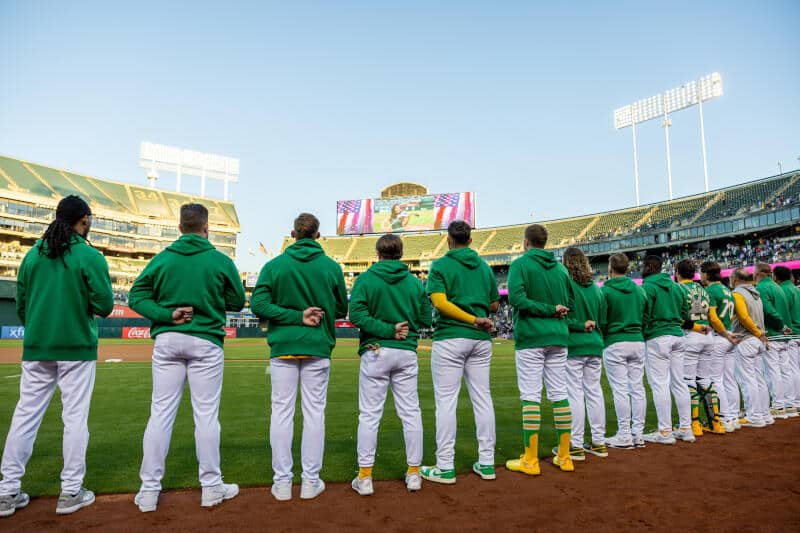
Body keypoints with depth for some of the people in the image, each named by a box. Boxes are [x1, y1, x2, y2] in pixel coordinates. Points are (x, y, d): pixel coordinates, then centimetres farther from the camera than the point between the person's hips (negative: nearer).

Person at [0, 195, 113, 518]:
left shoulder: (33, 254, 6)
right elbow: (105, 306, -13)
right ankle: (71, 492, 10)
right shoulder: (90, 257, -10)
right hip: (76, 347, -5)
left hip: (36, 348, 5)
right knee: (75, 417, 3)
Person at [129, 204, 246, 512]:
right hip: (206, 341, -2)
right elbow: (237, 302, 2)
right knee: (206, 414, 5)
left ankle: (149, 490, 16)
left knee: (160, 413, 9)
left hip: (167, 342, 3)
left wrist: (167, 314, -7)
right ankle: (211, 487, 16)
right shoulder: (221, 261, -4)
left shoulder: (162, 259, 3)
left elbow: (137, 296, 1)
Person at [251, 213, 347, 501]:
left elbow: (258, 304, -10)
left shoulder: (274, 265, -1)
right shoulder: (332, 267, -1)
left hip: (283, 348, 0)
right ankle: (311, 482, 15)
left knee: (281, 410, 8)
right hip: (318, 348, 0)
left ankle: (282, 482, 14)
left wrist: (296, 315, -10)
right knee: (314, 412, 8)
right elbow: (341, 310, 5)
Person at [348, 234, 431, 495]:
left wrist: (387, 329, -13)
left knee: (369, 415, 5)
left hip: (375, 352, -2)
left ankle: (365, 477, 11)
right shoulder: (415, 282, 3)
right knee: (411, 413, 11)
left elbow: (356, 314, -15)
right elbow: (425, 320, 3)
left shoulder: (365, 279, -4)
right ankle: (414, 473, 19)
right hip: (407, 353, 2)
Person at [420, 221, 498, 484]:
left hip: (449, 338, -5)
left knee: (446, 401, 0)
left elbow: (440, 302, -17)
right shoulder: (484, 266, 10)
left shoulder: (440, 265, -3)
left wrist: (474, 320, -16)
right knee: (482, 398, 10)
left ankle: (445, 467, 4)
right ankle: (486, 463, 17)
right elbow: (494, 305, 12)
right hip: (481, 339, 5)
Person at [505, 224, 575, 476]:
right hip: (558, 336, 5)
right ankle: (564, 457, 18)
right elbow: (570, 303, 13)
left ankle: (530, 461, 3)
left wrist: (549, 310, -13)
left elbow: (516, 297, -19)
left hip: (530, 337, -5)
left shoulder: (520, 264, -5)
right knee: (559, 394, 10)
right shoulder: (560, 268, 12)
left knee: (530, 396, -2)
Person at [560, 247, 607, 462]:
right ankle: (598, 442, 21)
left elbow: (563, 317, -18)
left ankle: (576, 445, 4)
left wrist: (580, 326, -7)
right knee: (594, 391, 12)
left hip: (573, 346, -6)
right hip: (595, 346, 7)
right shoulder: (596, 288, 10)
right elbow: (602, 319, 12)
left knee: (574, 393, -2)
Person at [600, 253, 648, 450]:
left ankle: (624, 435, 1)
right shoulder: (639, 289, 9)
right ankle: (638, 434, 14)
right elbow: (646, 317, 12)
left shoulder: (605, 290, -9)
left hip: (614, 343, -6)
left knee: (620, 389, -3)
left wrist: (601, 337, 7)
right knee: (637, 387, 9)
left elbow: (601, 321, -10)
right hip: (638, 341, 6)